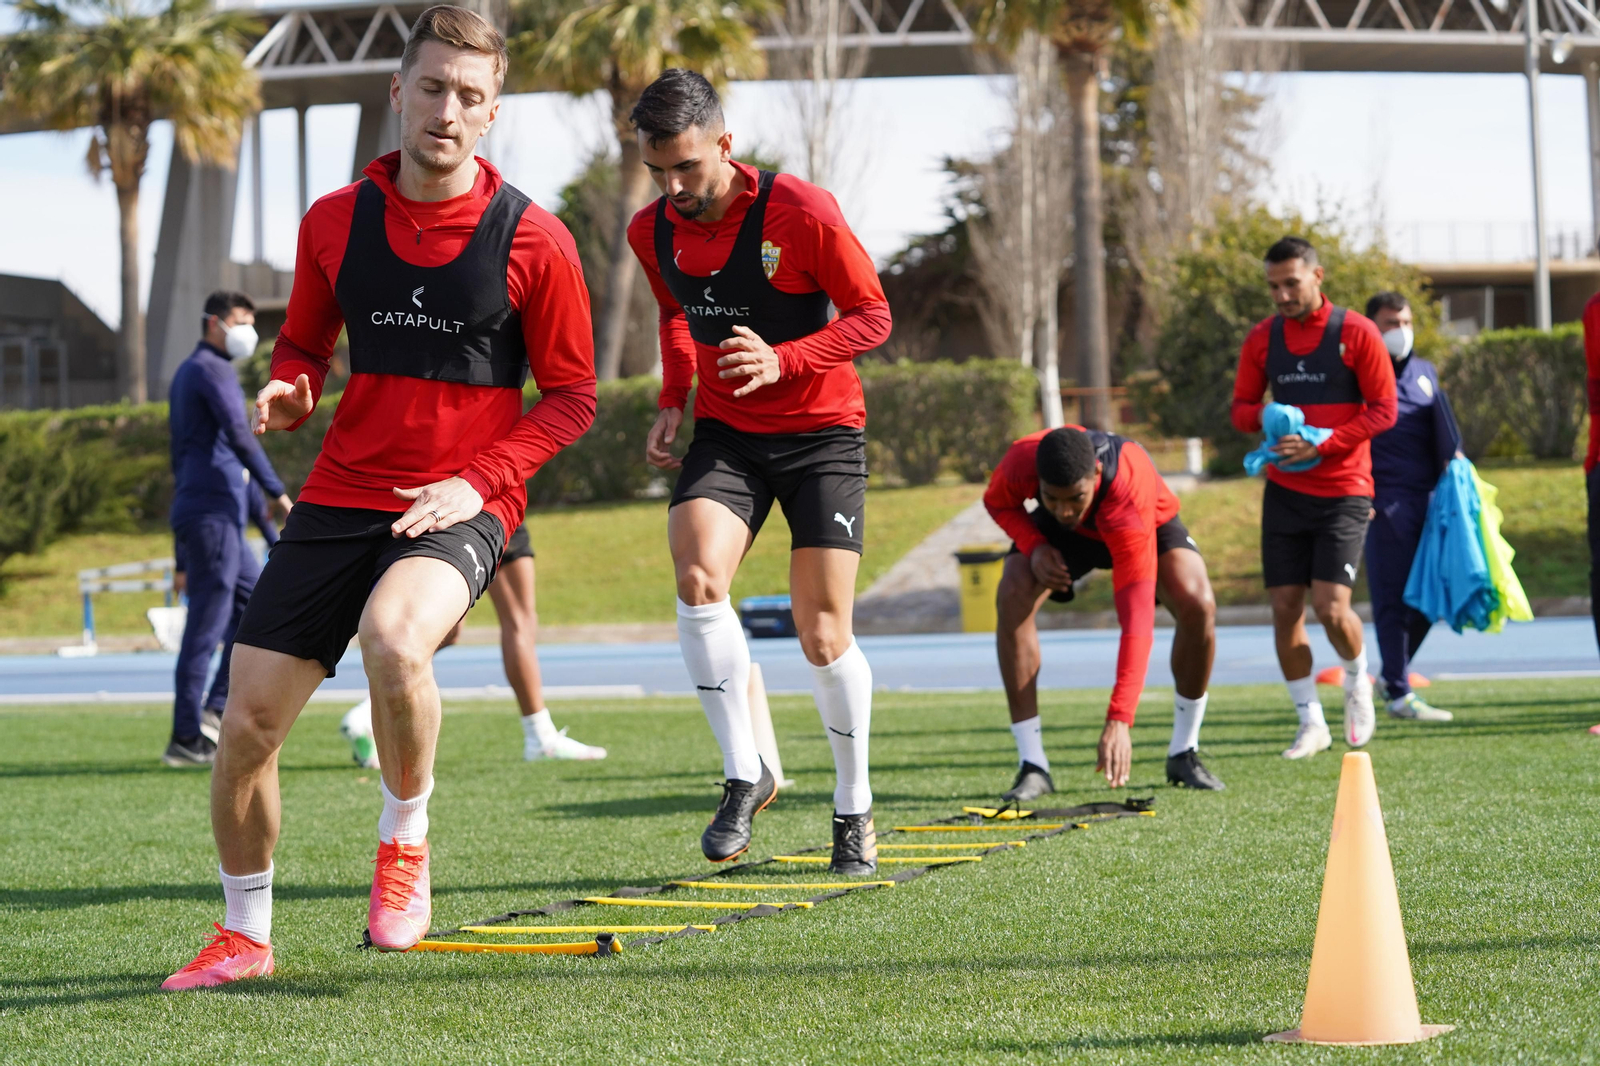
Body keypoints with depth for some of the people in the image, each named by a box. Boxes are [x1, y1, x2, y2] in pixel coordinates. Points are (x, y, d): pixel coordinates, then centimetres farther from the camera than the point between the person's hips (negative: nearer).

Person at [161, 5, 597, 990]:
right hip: (341, 495, 4)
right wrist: (290, 389, -5)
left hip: (462, 505, -4)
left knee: (393, 637, -36)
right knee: (249, 719, -2)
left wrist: (477, 480, -13)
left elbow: (572, 397, 0)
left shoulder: (533, 241, -6)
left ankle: (405, 838, -7)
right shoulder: (335, 222, 4)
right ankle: (245, 935, 21)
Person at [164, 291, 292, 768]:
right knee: (207, 626, -7)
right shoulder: (212, 370, -9)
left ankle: (215, 710, 6)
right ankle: (186, 740, -6)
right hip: (213, 514, -10)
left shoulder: (186, 374, 22)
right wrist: (278, 494, -22)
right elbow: (239, 437, -22)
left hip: (211, 517, 10)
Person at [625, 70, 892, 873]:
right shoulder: (651, 233, -1)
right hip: (724, 432, 3)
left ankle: (854, 806, 17)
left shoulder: (800, 212, -17)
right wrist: (673, 401, 4)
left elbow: (871, 316, -10)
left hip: (821, 432, -3)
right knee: (696, 577, -25)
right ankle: (744, 775, -12)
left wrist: (783, 362, -25)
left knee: (824, 637, -6)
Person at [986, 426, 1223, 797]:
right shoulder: (1021, 461, -37)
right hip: (1059, 533, 2)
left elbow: (1137, 616, -49)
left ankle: (1184, 755, -5)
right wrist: (1034, 547, -31)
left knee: (1198, 606, -28)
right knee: (1012, 599, -26)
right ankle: (1032, 766, -18)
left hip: (1151, 524, -2)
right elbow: (997, 502, -9)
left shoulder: (1131, 498, -46)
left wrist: (1119, 721, -55)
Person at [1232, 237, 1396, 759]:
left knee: (1331, 607, -14)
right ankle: (1310, 722, 11)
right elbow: (1241, 408, 13)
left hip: (1344, 490, -4)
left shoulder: (1356, 333, -6)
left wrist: (1321, 445, -18)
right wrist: (1264, 416, -12)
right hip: (1285, 491, 4)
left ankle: (1357, 682, 18)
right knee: (1285, 607, -1)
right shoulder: (1262, 338, 6)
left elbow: (1383, 411, -7)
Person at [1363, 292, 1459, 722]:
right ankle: (1399, 693, 0)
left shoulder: (1425, 372, 17)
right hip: (1385, 502, -6)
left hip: (1429, 498, 6)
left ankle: (1392, 673, 22)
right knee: (1392, 598, -4)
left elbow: (1444, 429, 17)